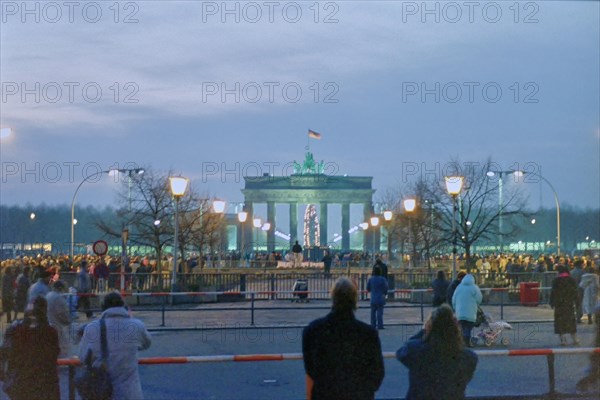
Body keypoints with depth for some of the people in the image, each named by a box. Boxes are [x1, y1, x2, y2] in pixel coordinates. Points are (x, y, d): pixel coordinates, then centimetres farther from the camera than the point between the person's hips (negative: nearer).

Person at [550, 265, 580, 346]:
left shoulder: (556, 281, -7)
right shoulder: (572, 280, 2)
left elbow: (553, 292, -7)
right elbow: (575, 293, 5)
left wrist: (552, 303, 1)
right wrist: (575, 303, 11)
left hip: (559, 304, -3)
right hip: (570, 304, 3)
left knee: (560, 321, 2)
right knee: (571, 321, 13)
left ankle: (563, 340, -3)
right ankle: (575, 339, 15)